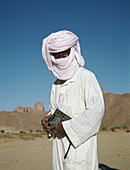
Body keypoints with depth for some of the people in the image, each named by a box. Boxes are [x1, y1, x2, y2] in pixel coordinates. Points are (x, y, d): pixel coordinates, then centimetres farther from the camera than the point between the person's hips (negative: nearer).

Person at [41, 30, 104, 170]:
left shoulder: (86, 76, -6)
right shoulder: (56, 85, 17)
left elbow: (96, 110, -14)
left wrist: (67, 127, -15)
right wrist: (48, 119, 4)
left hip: (79, 143, -6)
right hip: (60, 143, 7)